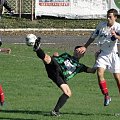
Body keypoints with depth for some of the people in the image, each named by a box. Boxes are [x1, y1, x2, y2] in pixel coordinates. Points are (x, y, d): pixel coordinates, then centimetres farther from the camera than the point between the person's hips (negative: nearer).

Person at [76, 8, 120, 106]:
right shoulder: (101, 25, -1)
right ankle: (107, 96, -4)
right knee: (100, 73, -16)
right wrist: (85, 47, 9)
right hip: (102, 53, 2)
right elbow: (93, 37, 11)